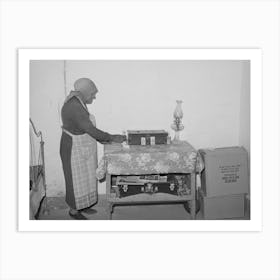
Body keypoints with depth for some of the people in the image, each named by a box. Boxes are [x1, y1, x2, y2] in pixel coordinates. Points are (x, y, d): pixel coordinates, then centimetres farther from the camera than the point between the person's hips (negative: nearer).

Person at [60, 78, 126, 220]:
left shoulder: (78, 103, 6)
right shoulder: (74, 107, -26)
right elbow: (90, 130, -28)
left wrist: (102, 138, 6)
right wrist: (112, 138, -21)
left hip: (82, 149, 10)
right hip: (74, 149, -10)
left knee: (84, 178, 19)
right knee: (76, 180, 5)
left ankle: (81, 206, 35)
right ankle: (74, 210, 23)